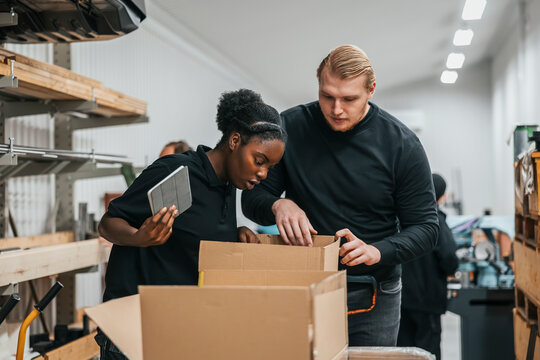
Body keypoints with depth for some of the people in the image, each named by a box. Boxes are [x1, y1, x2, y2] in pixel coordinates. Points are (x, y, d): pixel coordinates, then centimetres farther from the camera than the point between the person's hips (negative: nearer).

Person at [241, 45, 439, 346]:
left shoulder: (401, 144, -8)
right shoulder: (290, 128, -4)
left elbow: (425, 227, -6)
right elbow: (252, 198, 1)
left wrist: (376, 251, -25)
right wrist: (278, 205, -22)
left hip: (373, 297, -1)